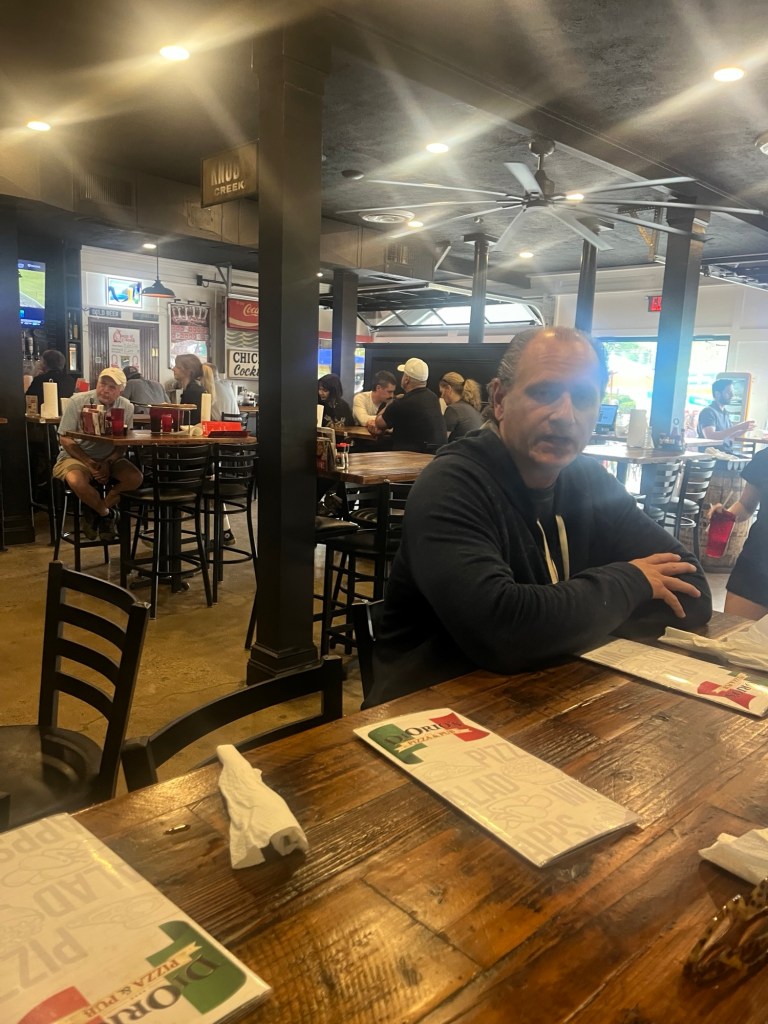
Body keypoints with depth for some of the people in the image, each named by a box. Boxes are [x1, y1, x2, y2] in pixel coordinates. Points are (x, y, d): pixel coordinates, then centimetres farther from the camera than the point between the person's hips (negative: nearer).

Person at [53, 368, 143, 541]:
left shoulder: (126, 407, -3)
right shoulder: (78, 401, -11)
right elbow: (65, 439, -10)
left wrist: (108, 464, -19)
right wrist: (91, 464, -19)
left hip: (110, 459, 3)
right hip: (76, 456, -3)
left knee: (135, 479, -23)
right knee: (77, 482, -35)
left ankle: (95, 512, -5)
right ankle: (106, 513, -5)